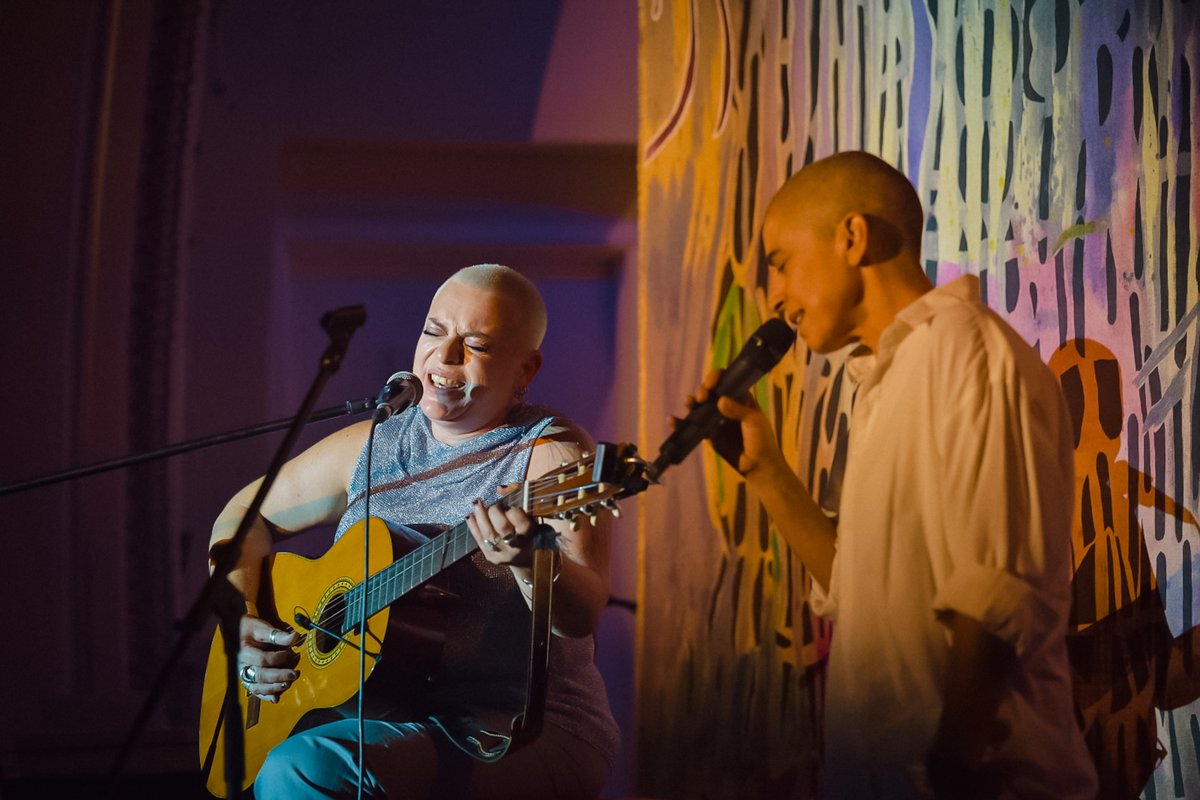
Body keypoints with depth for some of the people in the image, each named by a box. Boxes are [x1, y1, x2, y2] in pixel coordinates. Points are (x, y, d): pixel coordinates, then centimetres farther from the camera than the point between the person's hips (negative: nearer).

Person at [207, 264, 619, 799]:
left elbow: (583, 617, -21)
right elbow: (248, 513, 22)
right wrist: (241, 620, 5)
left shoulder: (549, 456, -6)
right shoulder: (371, 446, 12)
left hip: (517, 730, -5)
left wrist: (529, 560, -43)